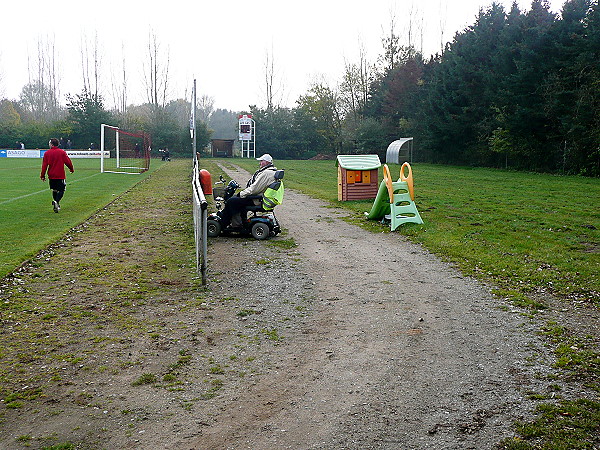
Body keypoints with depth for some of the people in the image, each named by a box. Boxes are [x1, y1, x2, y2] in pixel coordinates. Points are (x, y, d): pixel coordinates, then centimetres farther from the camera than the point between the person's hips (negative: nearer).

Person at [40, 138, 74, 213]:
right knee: (61, 190, -1)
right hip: (60, 175, -3)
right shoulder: (62, 152, -6)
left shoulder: (46, 153, -1)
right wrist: (72, 169, 16)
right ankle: (56, 202, -25)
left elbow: (44, 165, -2)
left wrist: (43, 176, 5)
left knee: (54, 190, 18)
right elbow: (68, 162, -3)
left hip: (51, 176, 3)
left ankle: (56, 204, 23)